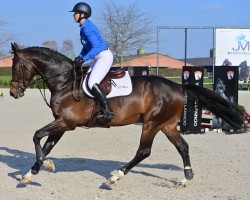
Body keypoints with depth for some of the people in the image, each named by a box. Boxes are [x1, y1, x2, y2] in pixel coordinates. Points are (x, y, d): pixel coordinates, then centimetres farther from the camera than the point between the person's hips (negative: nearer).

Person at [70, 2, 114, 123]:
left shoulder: (87, 27, -17)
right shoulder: (83, 28, 14)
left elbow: (96, 47, -25)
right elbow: (87, 46, 21)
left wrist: (83, 59, -28)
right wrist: (79, 57, 6)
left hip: (104, 57, -11)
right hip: (98, 58, 11)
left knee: (92, 83, -24)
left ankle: (107, 111, -24)